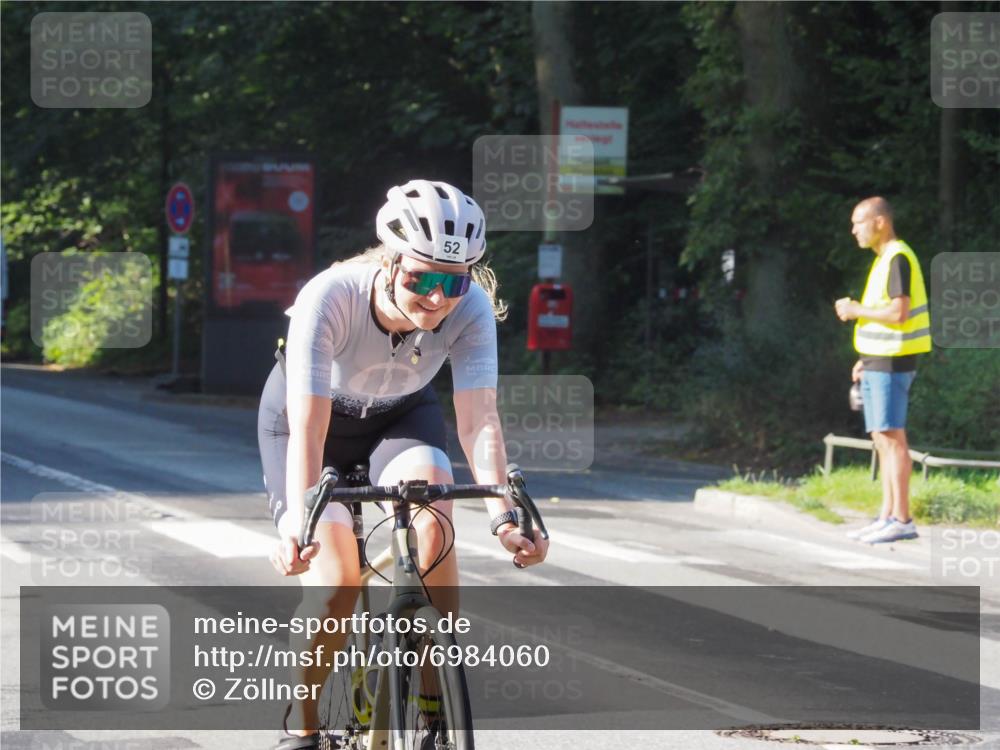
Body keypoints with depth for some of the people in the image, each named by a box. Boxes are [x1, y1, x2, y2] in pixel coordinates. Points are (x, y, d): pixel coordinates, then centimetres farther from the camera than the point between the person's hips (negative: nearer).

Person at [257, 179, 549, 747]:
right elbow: (307, 428, -42)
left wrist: (504, 518, -49)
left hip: (401, 414, 2)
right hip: (312, 412, -2)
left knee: (432, 487, -31)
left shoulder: (470, 309, -29)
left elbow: (479, 419, -34)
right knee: (335, 580, -21)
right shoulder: (330, 298, -37)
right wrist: (300, 526, -55)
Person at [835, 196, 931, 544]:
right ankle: (887, 517, 12)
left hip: (891, 364, -10)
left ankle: (901, 519, -10)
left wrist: (855, 310, -11)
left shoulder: (898, 258, -13)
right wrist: (866, 358, 19)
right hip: (878, 363, 10)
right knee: (882, 439, 9)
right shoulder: (883, 259, 17)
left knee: (892, 437, -10)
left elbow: (898, 312, -22)